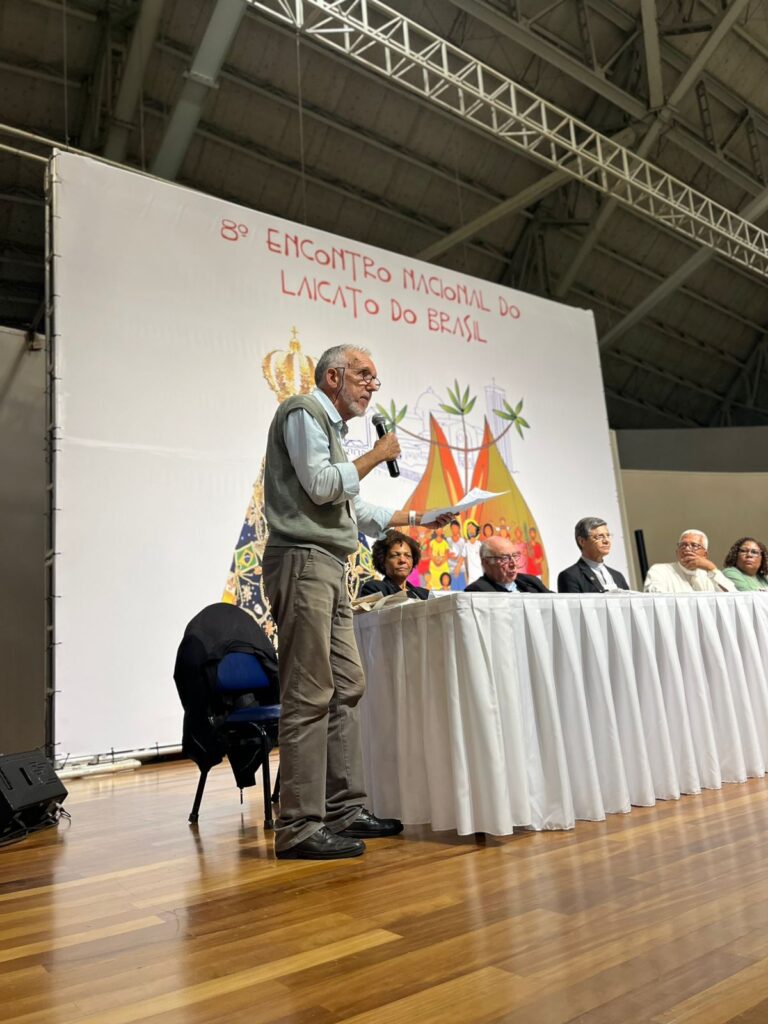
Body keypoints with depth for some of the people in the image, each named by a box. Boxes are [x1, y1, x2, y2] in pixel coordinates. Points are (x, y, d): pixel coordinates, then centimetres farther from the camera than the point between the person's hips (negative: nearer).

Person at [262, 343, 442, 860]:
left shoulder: (332, 427, 26)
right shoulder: (303, 412, -2)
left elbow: (356, 510, 27)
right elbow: (320, 485, -15)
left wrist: (412, 518, 21)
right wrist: (377, 455, -4)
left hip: (329, 568, 10)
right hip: (303, 561, -10)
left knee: (347, 686, 9)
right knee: (310, 696, -10)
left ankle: (346, 809, 16)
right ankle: (300, 827, -5)